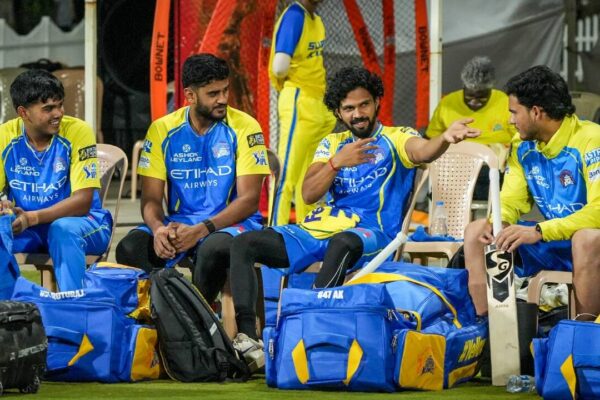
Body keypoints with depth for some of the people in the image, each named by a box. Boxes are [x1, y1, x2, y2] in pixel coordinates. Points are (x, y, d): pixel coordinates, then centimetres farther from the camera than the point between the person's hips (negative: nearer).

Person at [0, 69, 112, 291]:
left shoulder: (77, 132, -13)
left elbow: (82, 201, -18)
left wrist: (32, 218, -32)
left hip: (80, 222, -2)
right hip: (25, 224, 2)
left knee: (63, 229, -36)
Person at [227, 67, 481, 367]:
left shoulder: (396, 139, 5)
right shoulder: (332, 143, 19)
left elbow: (423, 151, -20)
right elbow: (308, 194, 5)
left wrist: (445, 139, -44)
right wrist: (337, 162, -13)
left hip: (370, 234, -6)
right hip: (317, 229, 6)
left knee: (343, 242, -42)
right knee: (244, 243, -9)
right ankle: (247, 337, -23)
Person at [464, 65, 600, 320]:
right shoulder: (523, 148, 5)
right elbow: (510, 202, 9)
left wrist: (539, 232, -34)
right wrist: (496, 223, -16)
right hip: (552, 242, 7)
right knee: (476, 231, -2)